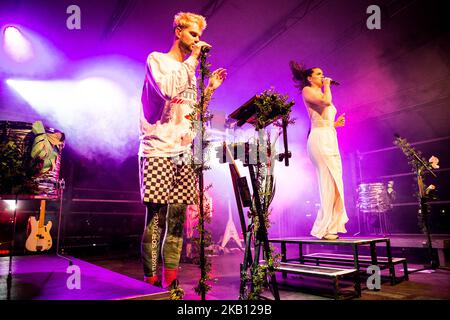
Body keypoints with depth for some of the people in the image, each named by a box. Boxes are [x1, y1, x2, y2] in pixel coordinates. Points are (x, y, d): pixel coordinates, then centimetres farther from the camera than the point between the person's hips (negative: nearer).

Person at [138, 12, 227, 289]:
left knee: (177, 218, 5)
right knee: (155, 217, -7)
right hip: (159, 150, -6)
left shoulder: (190, 71, 25)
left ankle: (170, 281, 14)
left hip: (184, 154, 6)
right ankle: (151, 282, 3)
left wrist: (209, 89, 15)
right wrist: (192, 59, -6)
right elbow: (167, 89, -15)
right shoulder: (157, 59, 7)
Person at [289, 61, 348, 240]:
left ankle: (330, 228, 8)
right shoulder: (307, 90, 4)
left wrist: (336, 124, 12)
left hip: (330, 140, 9)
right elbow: (326, 101, -16)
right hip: (320, 139, -9)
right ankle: (323, 229, -9)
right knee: (330, 184, -14)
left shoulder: (321, 94, 29)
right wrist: (327, 86, 2)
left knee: (334, 185, 3)